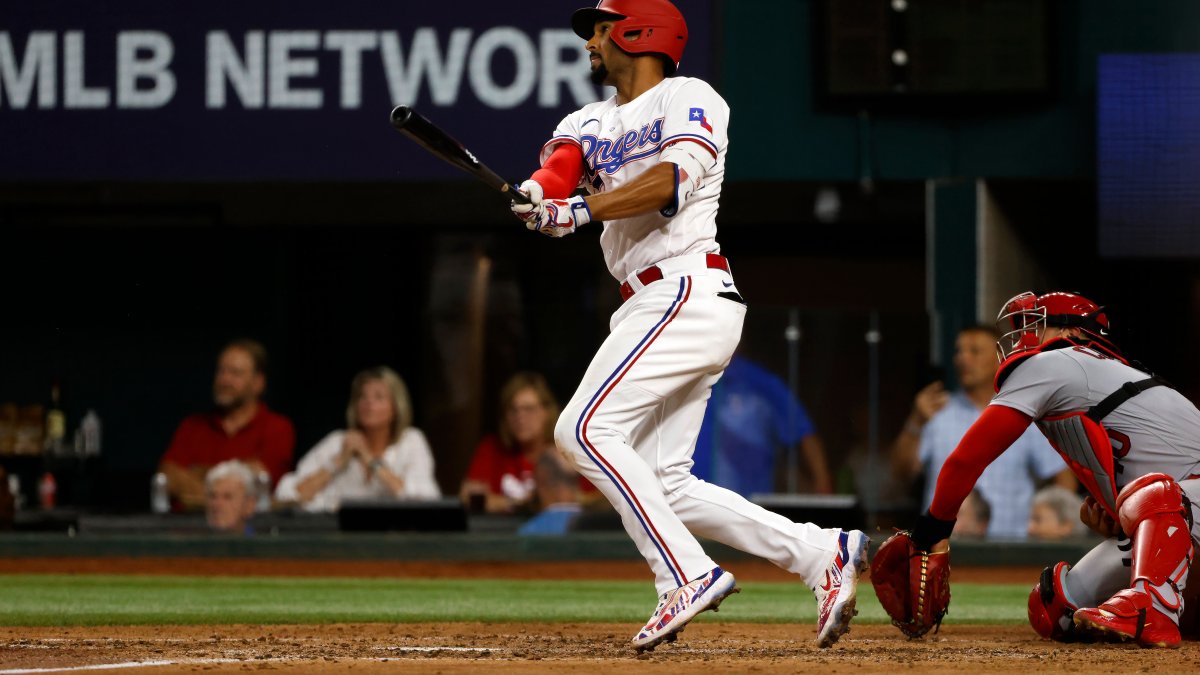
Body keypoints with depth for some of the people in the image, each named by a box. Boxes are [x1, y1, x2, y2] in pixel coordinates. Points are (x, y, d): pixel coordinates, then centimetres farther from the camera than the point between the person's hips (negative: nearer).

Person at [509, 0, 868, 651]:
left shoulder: (689, 97, 0)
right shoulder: (590, 122, 22)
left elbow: (672, 181, -18)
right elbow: (561, 165, 0)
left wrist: (581, 209, -30)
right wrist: (536, 196, -24)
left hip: (687, 290, -9)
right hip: (655, 303, 9)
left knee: (586, 429, -19)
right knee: (663, 486, 3)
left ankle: (688, 575, -22)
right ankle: (821, 552, 4)